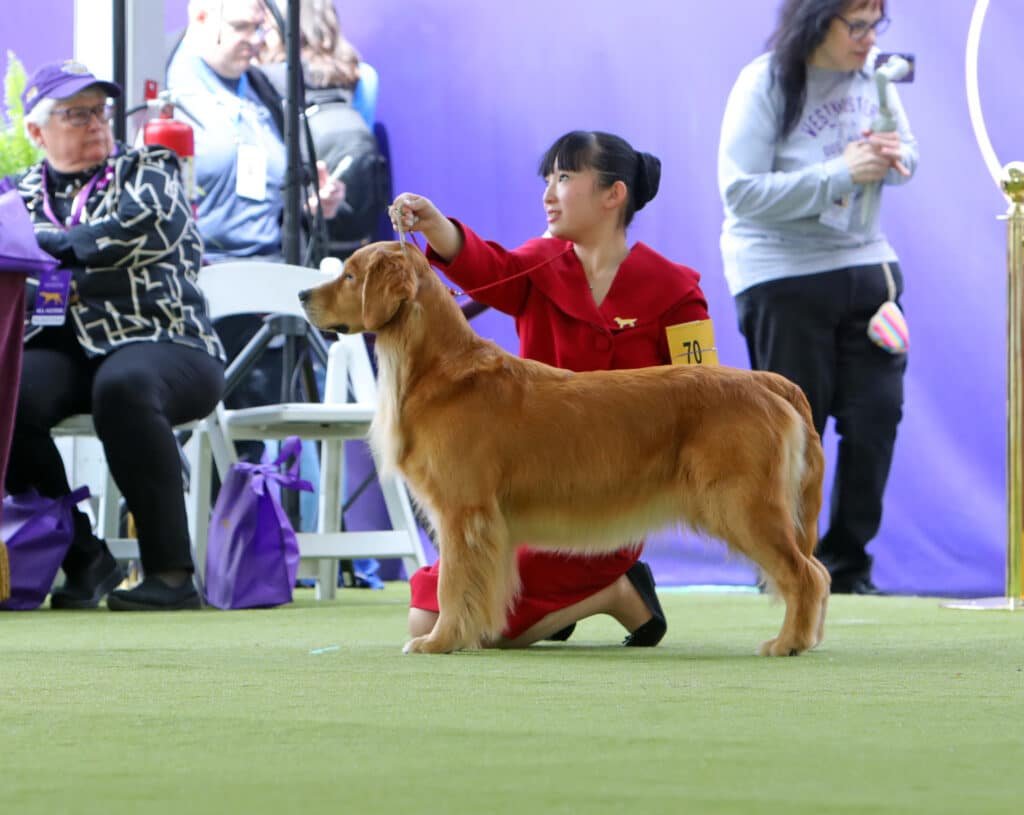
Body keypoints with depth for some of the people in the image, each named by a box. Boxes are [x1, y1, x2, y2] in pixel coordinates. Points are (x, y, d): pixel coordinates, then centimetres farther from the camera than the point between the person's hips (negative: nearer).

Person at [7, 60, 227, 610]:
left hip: (162, 343, -3)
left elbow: (131, 234, -8)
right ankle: (83, 558, -16)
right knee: (13, 393, -31)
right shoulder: (26, 193, 22)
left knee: (122, 384, -38)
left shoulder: (148, 171, 12)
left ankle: (171, 571, -33)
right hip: (62, 349, 3)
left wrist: (47, 243, -2)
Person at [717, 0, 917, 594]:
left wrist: (893, 158, -12)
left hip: (865, 262, 5)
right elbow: (742, 191, -20)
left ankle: (848, 563, 13)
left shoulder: (872, 74, 0)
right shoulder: (765, 85, -14)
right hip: (782, 274, -5)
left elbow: (908, 153, 14)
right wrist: (841, 173, -24)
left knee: (877, 412, 1)